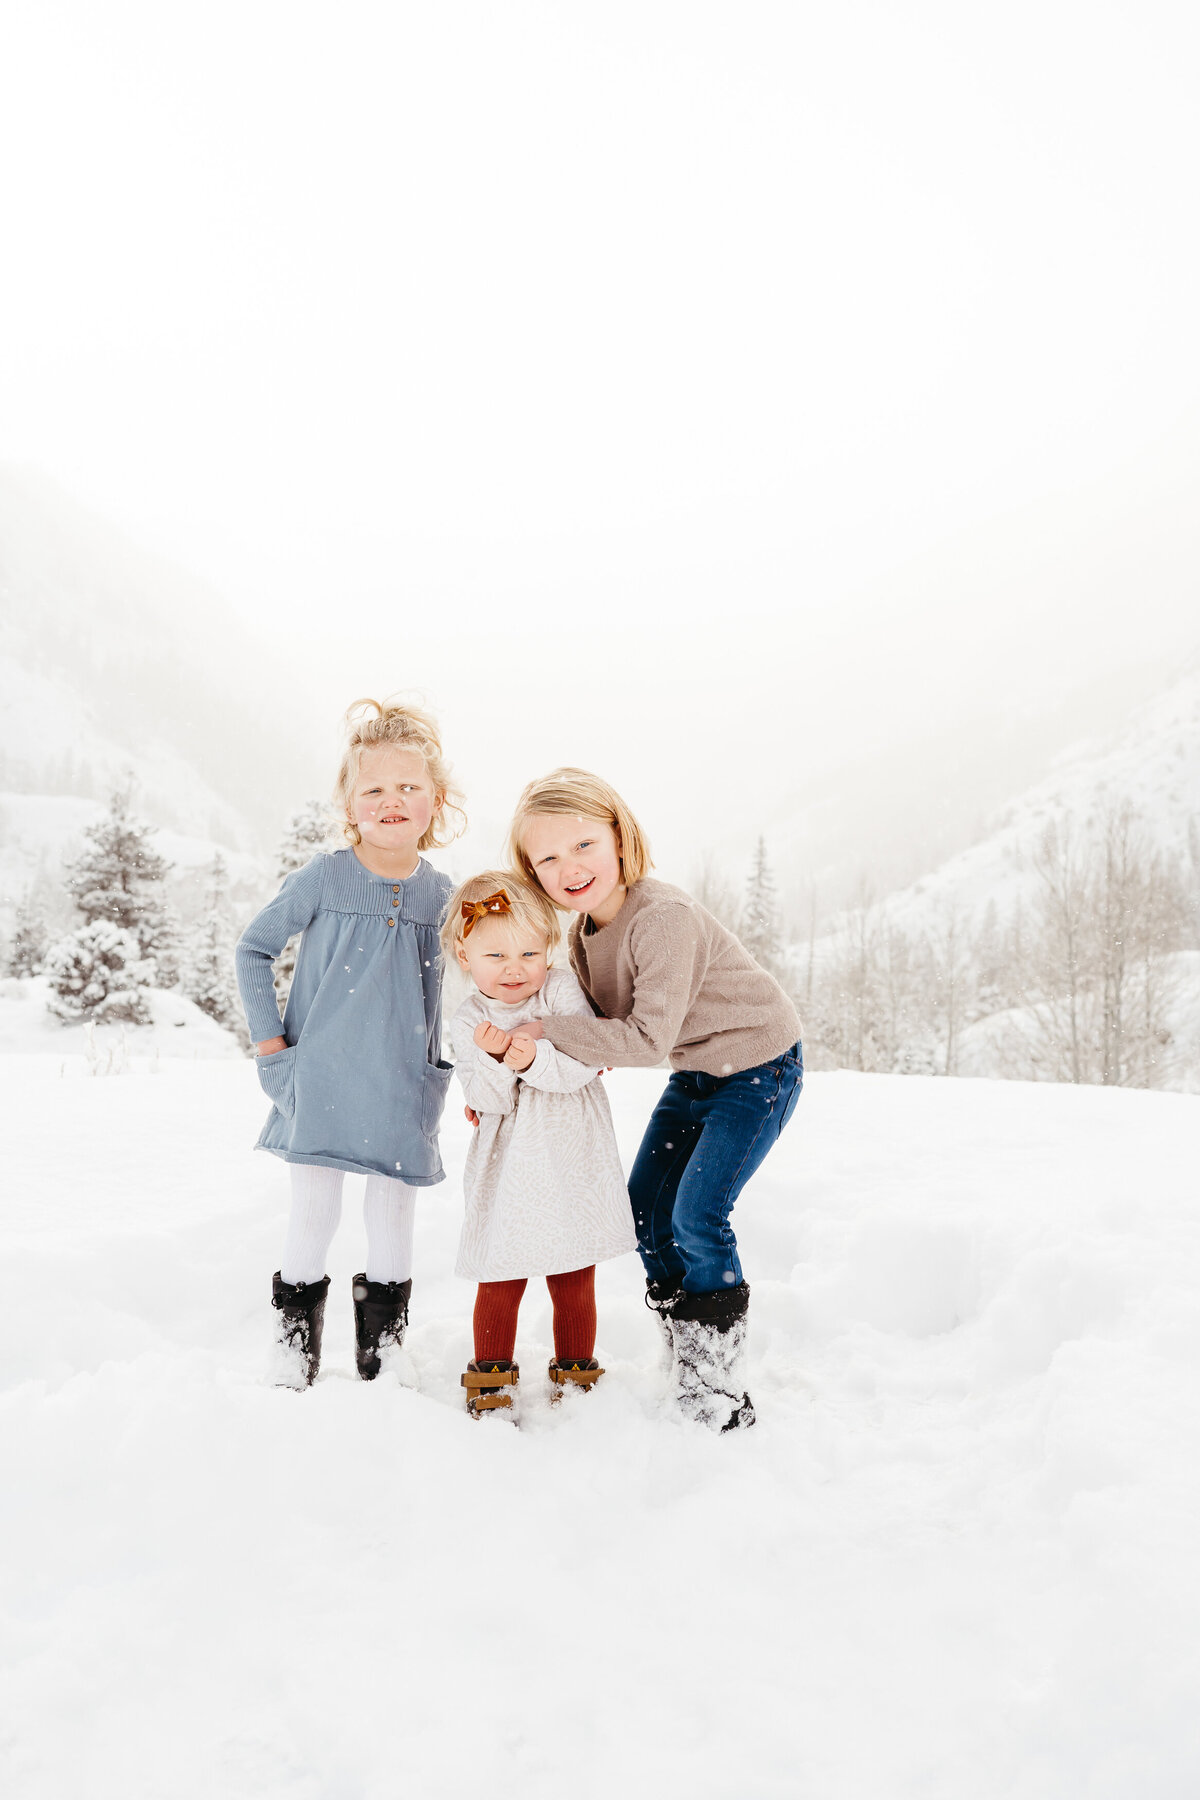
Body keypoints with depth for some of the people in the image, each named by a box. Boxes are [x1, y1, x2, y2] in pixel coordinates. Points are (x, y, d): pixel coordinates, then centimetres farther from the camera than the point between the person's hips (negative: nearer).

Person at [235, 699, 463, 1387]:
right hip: (321, 1081, -2)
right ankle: (294, 1368, 22)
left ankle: (384, 1368, 25)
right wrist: (271, 1041, -3)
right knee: (313, 1218, 5)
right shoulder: (324, 877, -8)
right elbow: (253, 950, 1)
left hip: (403, 1090, 2)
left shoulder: (443, 892, -1)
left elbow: (464, 980, 14)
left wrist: (457, 1064, 10)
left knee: (393, 1225, 9)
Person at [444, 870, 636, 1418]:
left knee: (574, 1283, 11)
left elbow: (584, 1065, -15)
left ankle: (575, 1374, 28)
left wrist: (535, 1056, -31)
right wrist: (495, 1058, -29)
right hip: (507, 1172, 0)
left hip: (574, 1166, 0)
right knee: (499, 1282, 5)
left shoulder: (562, 989, -5)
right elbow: (487, 1100, -11)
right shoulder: (467, 1023, -3)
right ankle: (492, 1379, 24)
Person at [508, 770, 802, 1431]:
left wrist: (542, 1029, -29)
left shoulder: (664, 917, -31)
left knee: (697, 1213, -14)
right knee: (645, 1208, 7)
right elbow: (604, 1032, 2)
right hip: (695, 1073, 9)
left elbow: (647, 1038, -33)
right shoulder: (583, 931, -4)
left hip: (758, 1066, -8)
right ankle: (687, 1358, 23)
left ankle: (721, 1388, 3)